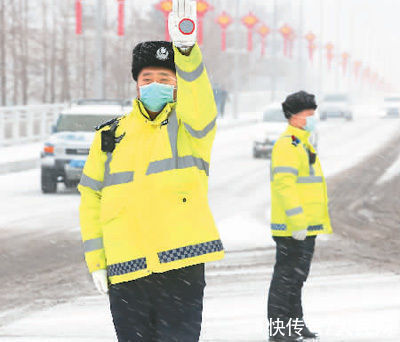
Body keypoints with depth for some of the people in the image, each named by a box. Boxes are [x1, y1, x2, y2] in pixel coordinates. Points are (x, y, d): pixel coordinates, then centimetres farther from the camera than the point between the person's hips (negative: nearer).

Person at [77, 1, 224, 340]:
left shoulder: (190, 125, 4)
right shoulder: (111, 135, 13)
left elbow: (197, 101, -20)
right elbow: (91, 199, 17)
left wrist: (186, 48, -38)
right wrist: (96, 260, 8)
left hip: (181, 265, -3)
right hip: (126, 271, 3)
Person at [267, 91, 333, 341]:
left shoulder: (302, 144, 19)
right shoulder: (288, 145, -15)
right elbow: (284, 184, -24)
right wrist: (297, 222, -27)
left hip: (304, 227, 10)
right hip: (292, 227, -10)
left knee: (297, 276, 16)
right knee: (286, 276, -6)